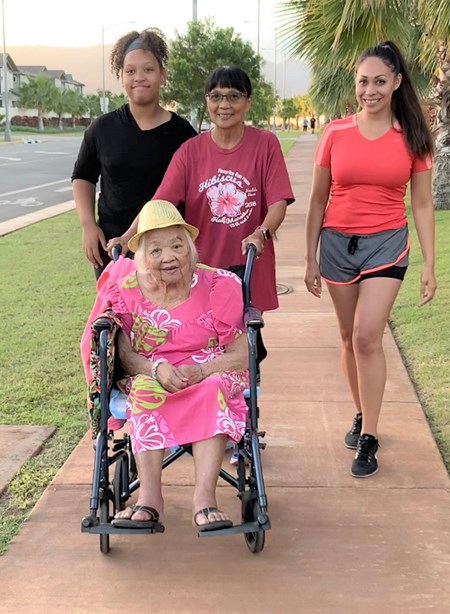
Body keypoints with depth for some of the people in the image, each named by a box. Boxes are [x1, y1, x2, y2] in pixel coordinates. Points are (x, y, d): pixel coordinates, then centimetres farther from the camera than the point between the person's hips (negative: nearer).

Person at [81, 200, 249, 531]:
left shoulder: (218, 286, -7)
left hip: (211, 376, -1)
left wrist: (200, 372, -26)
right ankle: (150, 496, -37)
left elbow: (242, 354, -9)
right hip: (150, 377, 1)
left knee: (214, 390, -34)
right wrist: (157, 370, -27)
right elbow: (124, 354, -6)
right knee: (145, 391, -33)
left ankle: (205, 497, -42)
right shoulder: (126, 287, -3)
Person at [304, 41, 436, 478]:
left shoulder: (411, 138, -1)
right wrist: (310, 259, 6)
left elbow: (422, 204, 3)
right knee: (350, 339, 11)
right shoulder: (335, 134, 0)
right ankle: (361, 415, 31)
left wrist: (429, 265, -1)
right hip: (338, 243, 2)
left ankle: (369, 439, -4)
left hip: (386, 243, -2)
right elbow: (318, 201, 6)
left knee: (367, 336, -13)